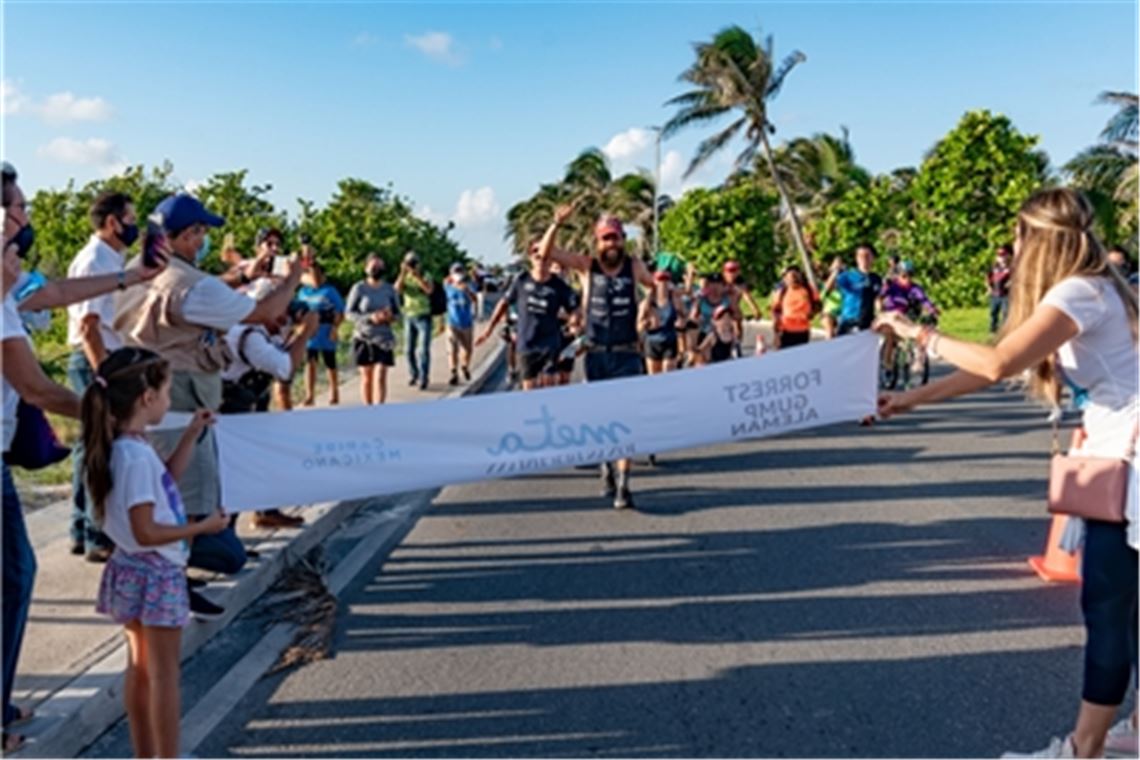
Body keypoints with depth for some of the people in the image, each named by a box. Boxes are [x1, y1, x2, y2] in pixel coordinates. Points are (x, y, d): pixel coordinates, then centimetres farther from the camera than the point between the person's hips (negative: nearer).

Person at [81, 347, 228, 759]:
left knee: (141, 669, 18)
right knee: (164, 673, 3)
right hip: (155, 574, -10)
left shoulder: (125, 446, 3)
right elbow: (145, 531, -26)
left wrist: (191, 435, 15)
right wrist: (202, 527, -18)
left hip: (135, 571, 10)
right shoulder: (136, 455, -26)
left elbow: (164, 480, 20)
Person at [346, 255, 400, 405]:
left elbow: (397, 313, 9)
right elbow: (349, 313, -5)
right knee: (366, 377, 8)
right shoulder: (359, 288, -4)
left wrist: (390, 316, -15)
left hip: (384, 338, 1)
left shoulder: (389, 289, 2)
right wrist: (370, 317, -20)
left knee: (380, 377, -9)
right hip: (363, 338, 0)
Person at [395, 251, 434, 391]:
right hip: (409, 317, 4)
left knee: (424, 349, -9)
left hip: (423, 316, -4)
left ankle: (423, 378, -8)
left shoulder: (425, 277, -2)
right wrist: (403, 274, -24)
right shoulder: (404, 278, 6)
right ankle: (413, 374, 24)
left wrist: (417, 276, -31)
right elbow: (397, 289, -14)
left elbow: (429, 289, -24)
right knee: (409, 349, 8)